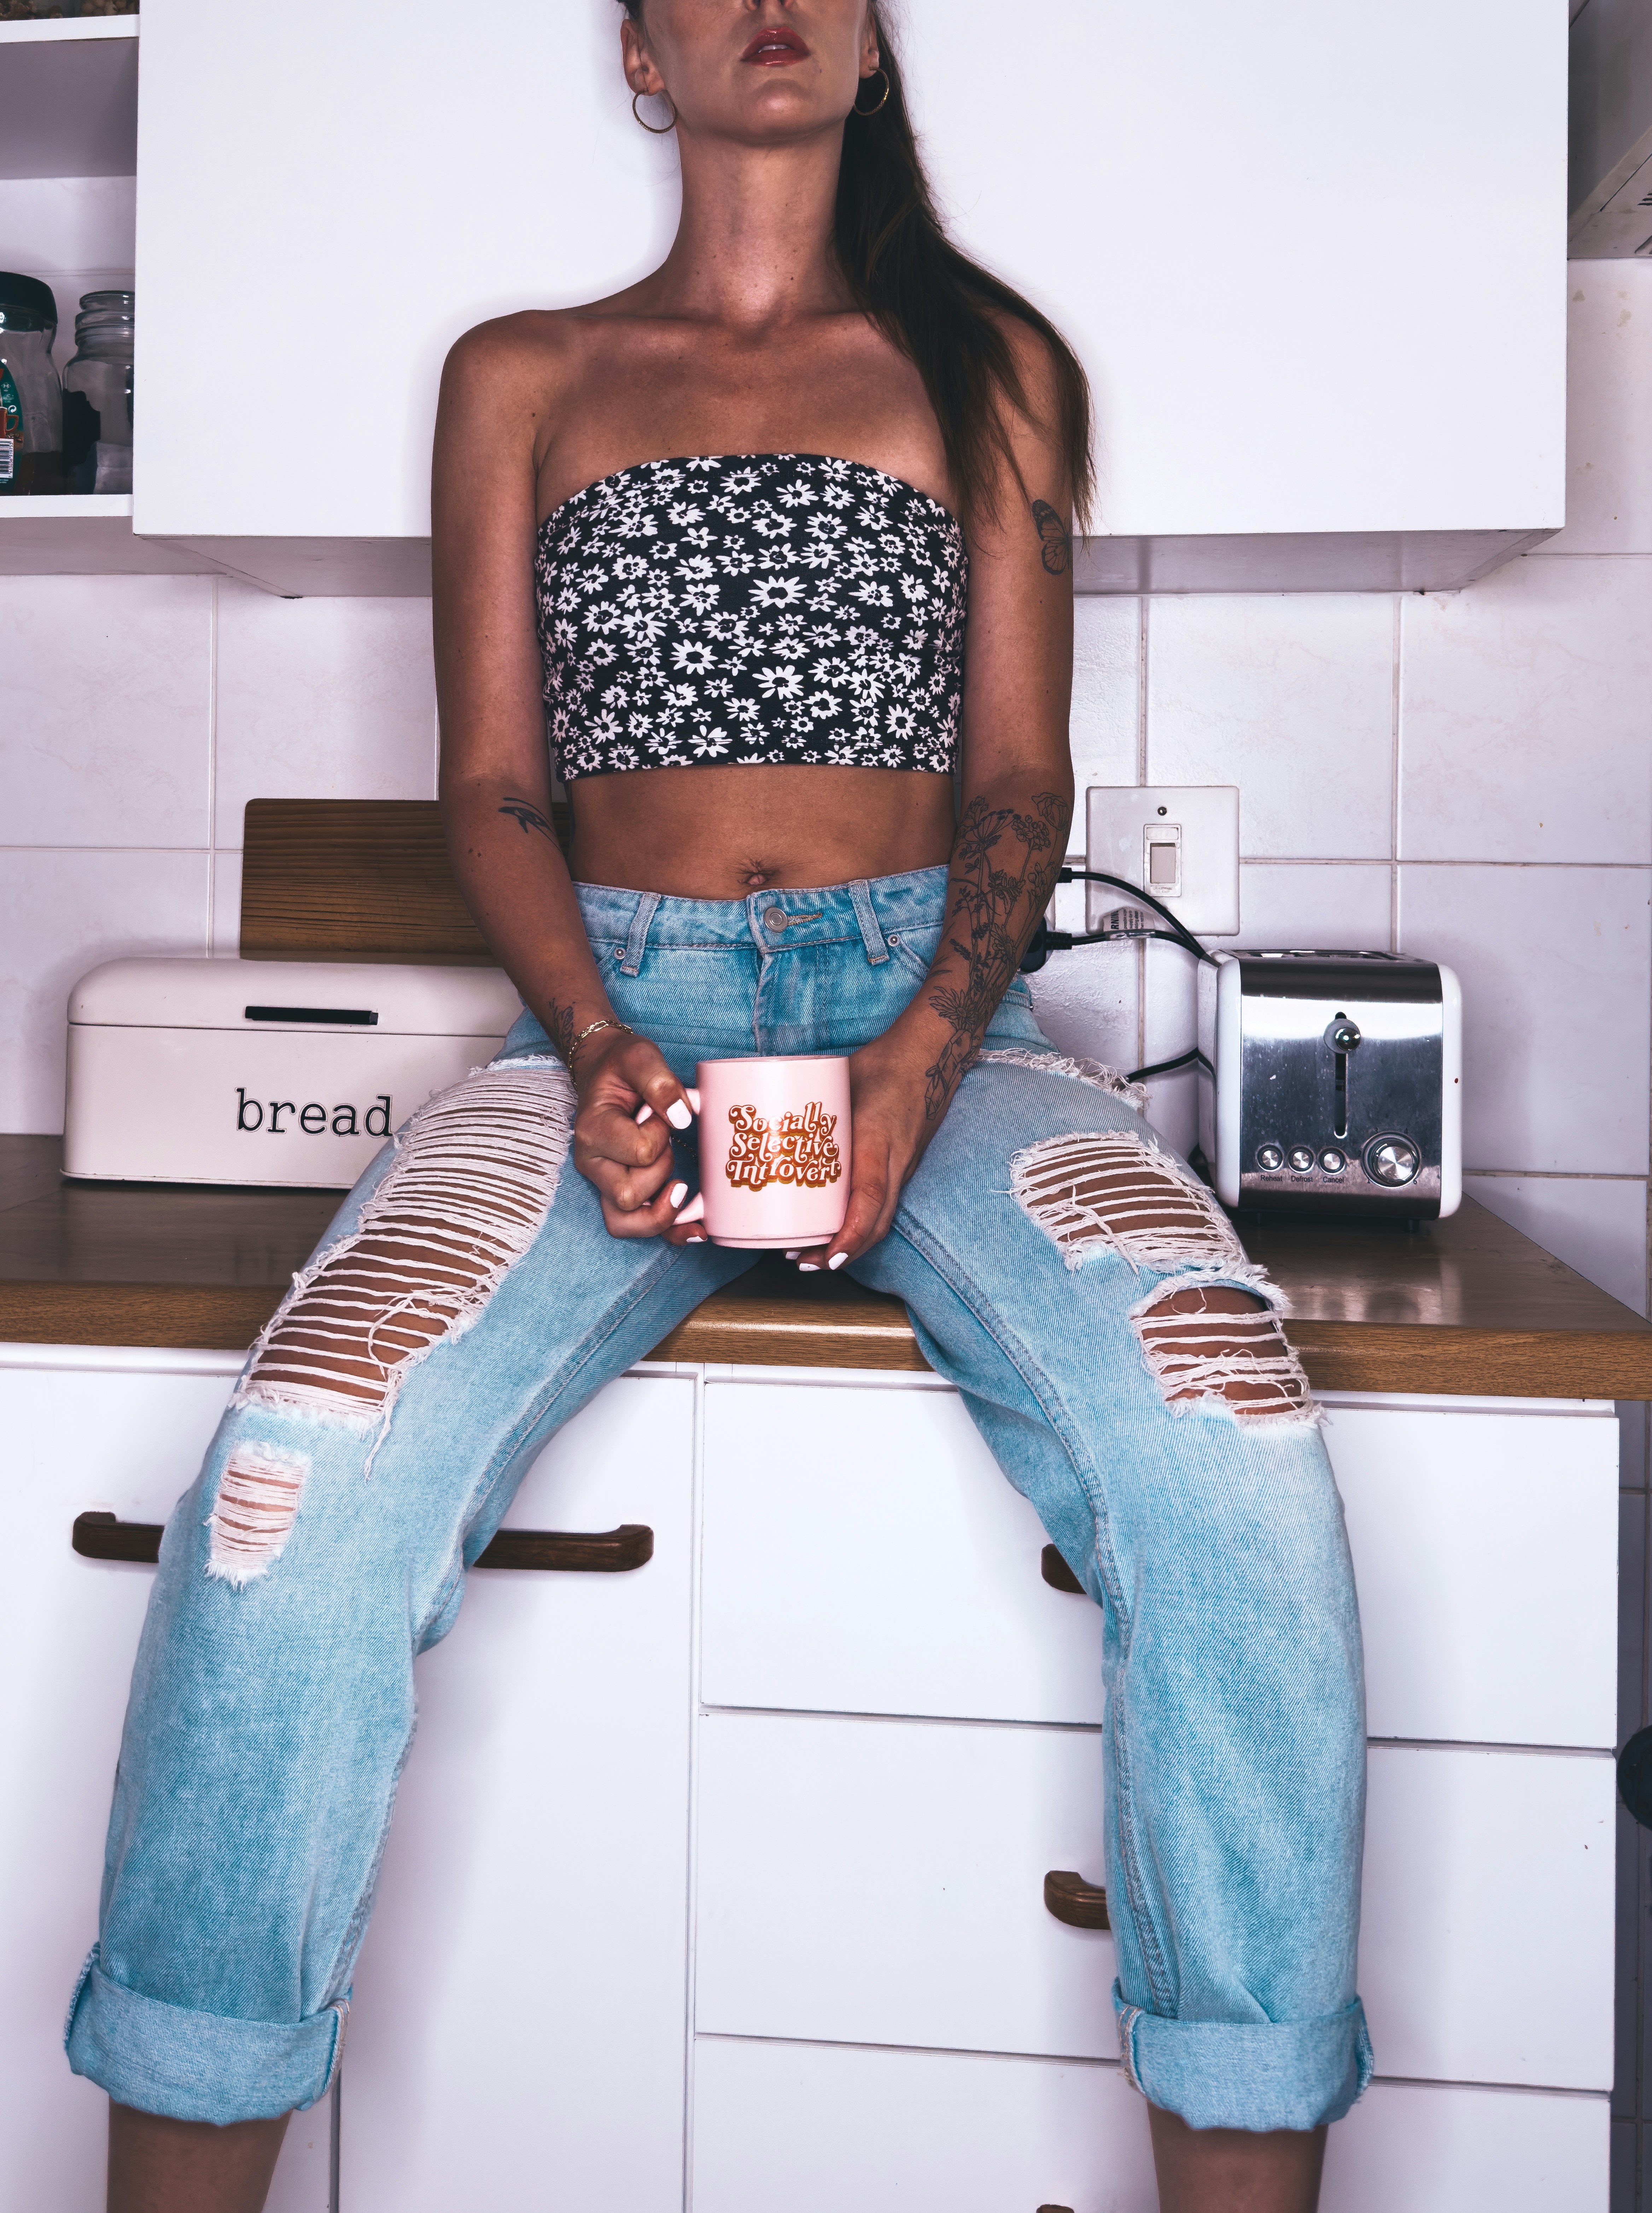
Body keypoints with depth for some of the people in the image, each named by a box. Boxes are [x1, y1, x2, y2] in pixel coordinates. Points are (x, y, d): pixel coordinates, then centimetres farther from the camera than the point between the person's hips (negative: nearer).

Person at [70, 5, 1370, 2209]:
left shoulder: (986, 363, 17)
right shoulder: (521, 377, 18)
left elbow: (1019, 780, 10)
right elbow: (493, 788, 11)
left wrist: (922, 1061, -11)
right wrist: (593, 1050, -10)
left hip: (928, 997, 0)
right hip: (621, 1004, 0)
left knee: (1233, 1464, -30)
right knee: (305, 1474, -28)